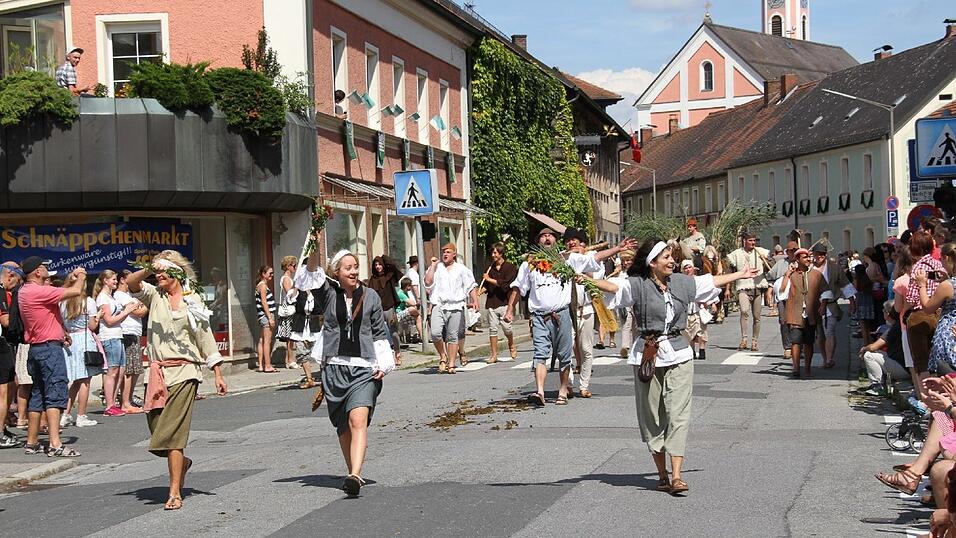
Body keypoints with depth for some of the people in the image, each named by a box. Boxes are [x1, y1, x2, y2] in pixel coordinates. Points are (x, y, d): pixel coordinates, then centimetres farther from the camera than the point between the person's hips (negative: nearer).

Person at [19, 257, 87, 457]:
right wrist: (81, 277, 1)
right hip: (50, 348, -10)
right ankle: (55, 444, -17)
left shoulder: (24, 291, 12)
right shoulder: (39, 291, -17)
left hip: (35, 349, 10)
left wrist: (71, 277, 25)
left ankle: (31, 442, 19)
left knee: (37, 395, 15)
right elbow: (76, 291, -17)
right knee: (55, 395, -12)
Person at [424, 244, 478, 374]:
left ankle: (451, 364, 6)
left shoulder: (461, 269, 12)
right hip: (438, 306, 0)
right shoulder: (436, 268, 12)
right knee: (435, 333, -18)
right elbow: (428, 282, -3)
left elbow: (471, 286, 11)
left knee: (453, 336, 0)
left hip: (456, 307, 0)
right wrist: (433, 265, 0)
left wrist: (475, 301, -3)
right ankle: (443, 357, 2)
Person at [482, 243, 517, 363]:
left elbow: (505, 284, -11)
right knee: (492, 329, 1)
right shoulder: (490, 268, 15)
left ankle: (512, 346, 20)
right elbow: (485, 286, 20)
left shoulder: (510, 267, -1)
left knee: (506, 327, -10)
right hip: (491, 302, 4)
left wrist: (489, 279, -6)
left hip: (504, 301, -4)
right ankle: (493, 355, 6)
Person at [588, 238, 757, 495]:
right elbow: (613, 286, -23)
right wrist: (589, 280, -41)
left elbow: (712, 281, 24)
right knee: (652, 416, 4)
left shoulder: (681, 282, 9)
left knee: (678, 414, -7)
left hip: (679, 354, 3)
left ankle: (676, 476, -11)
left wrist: (741, 274, 35)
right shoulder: (637, 285, -6)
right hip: (647, 355, -3)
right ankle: (662, 474, 16)